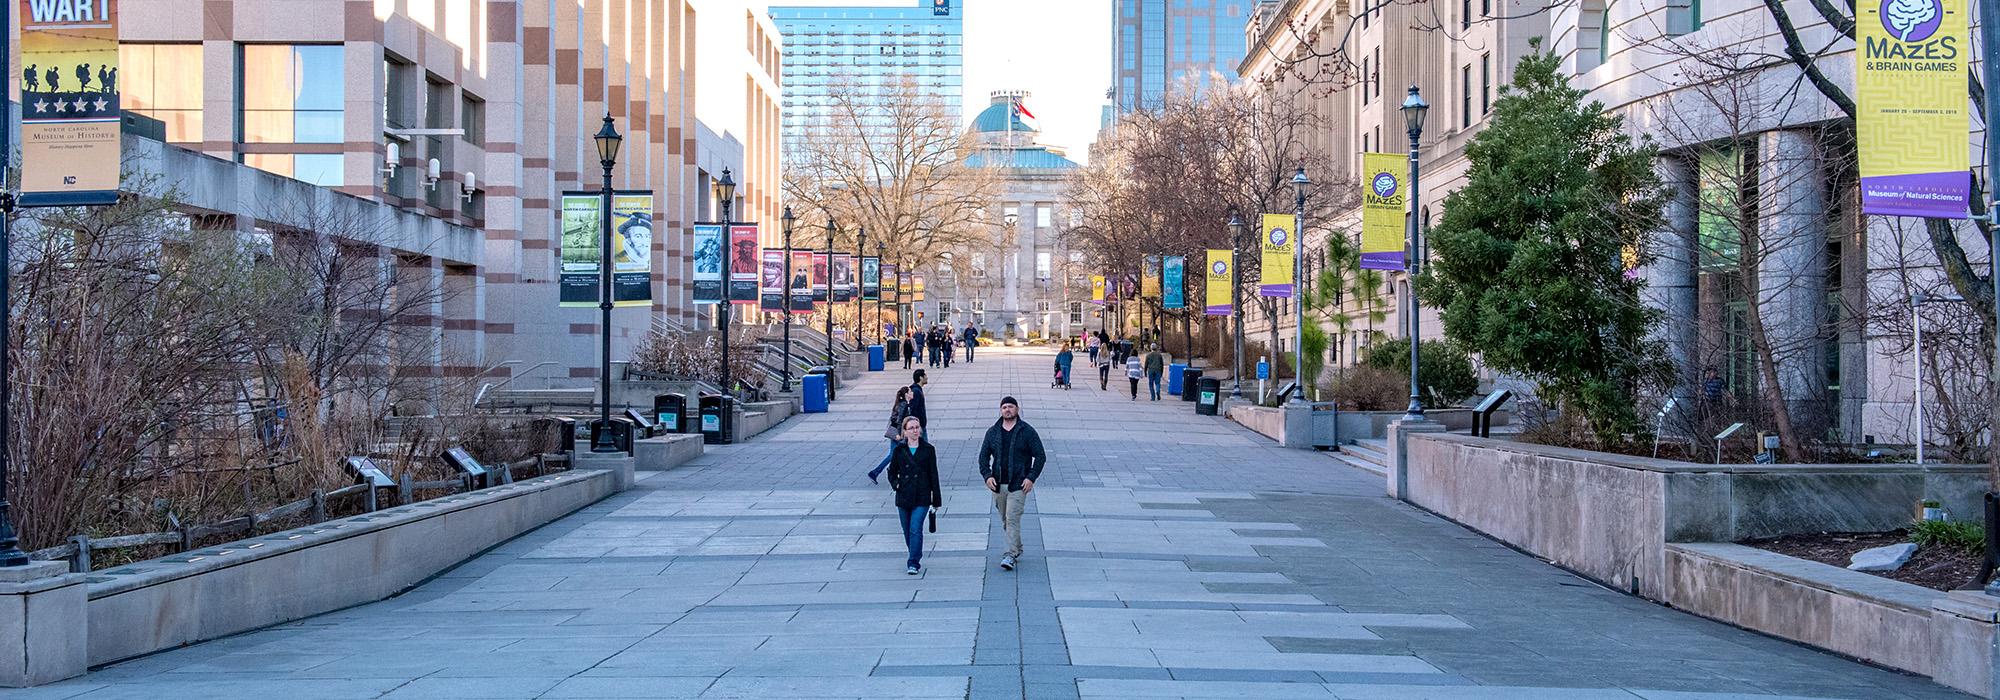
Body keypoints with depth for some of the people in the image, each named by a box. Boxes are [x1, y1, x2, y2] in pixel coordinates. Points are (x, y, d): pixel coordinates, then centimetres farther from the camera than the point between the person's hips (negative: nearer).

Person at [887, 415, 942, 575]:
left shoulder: (928, 450, 2)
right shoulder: (899, 450, 5)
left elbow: (933, 475, 4)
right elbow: (892, 471, 17)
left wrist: (936, 499, 3)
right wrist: (896, 484, -3)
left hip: (922, 497, -3)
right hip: (904, 497, 3)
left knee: (916, 529, -14)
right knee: (907, 532, 9)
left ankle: (914, 563, -12)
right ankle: (916, 558, 27)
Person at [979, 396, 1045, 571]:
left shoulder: (1027, 431, -3)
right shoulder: (993, 432, 8)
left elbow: (1040, 456, -2)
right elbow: (983, 456, 12)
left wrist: (1031, 477, -12)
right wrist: (987, 475, -4)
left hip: (1018, 484, -5)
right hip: (998, 484, 5)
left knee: (1013, 519, -14)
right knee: (1005, 520, 12)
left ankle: (1010, 555, -15)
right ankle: (1017, 549, 29)